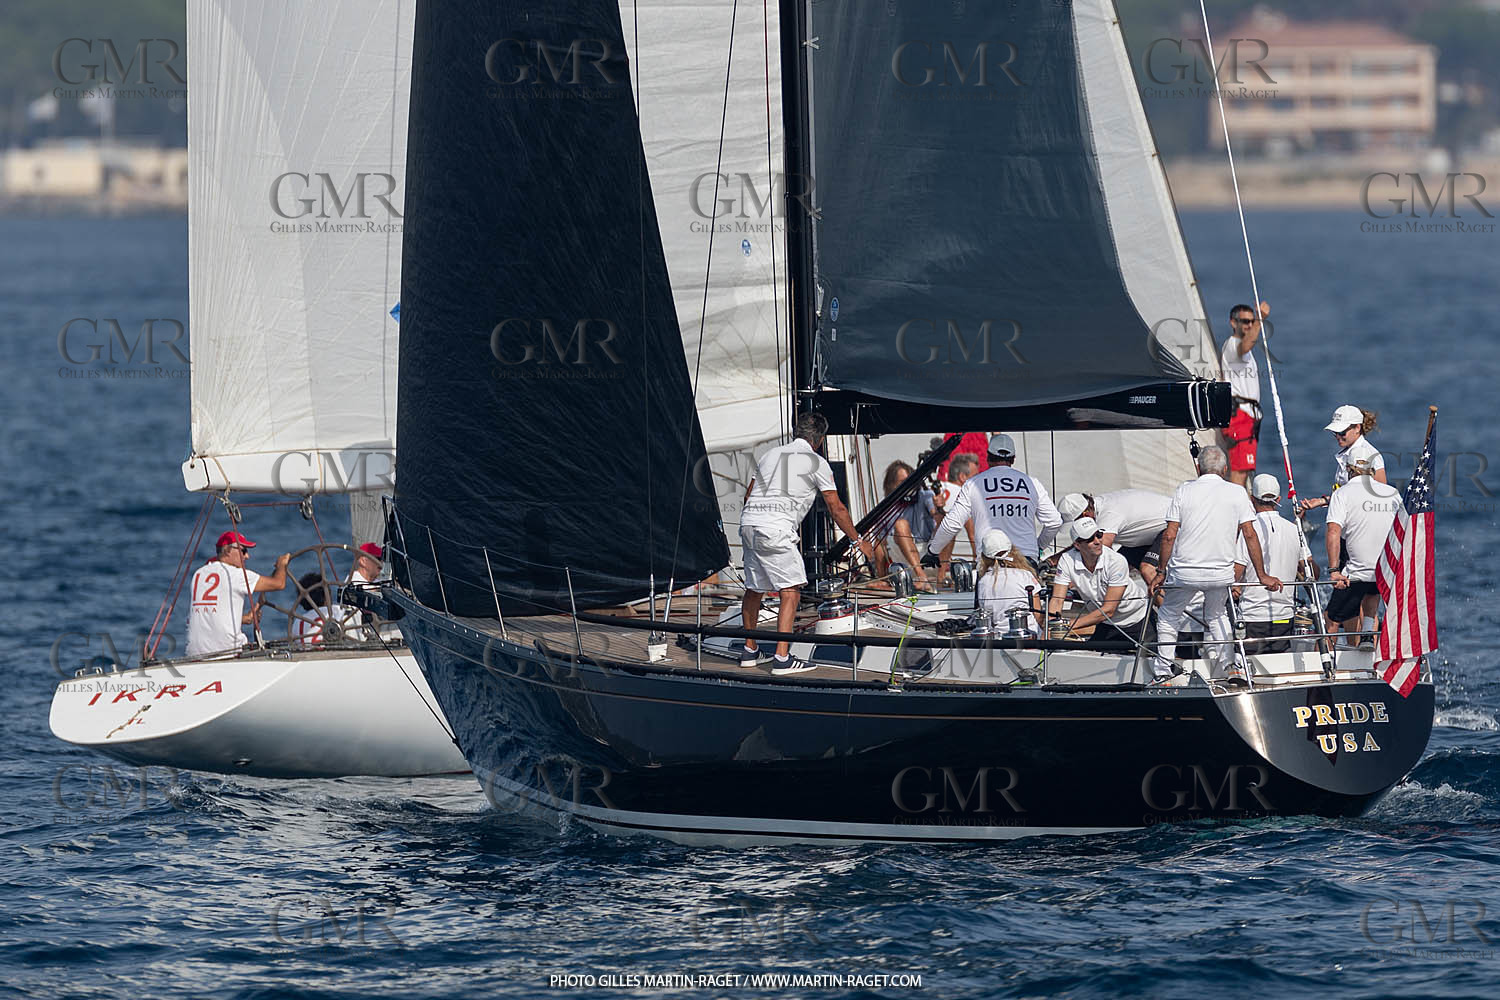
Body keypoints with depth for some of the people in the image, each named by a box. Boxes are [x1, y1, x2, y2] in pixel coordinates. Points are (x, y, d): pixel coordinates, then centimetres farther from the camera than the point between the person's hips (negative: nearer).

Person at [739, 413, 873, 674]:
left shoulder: (770, 455, 21)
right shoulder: (816, 463, 4)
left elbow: (748, 495, 25)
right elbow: (836, 508, 5)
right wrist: (858, 540, 15)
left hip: (748, 523, 7)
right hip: (776, 529, -7)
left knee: (754, 589, 19)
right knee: (791, 591, -4)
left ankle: (749, 651, 29)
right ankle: (782, 659, -12)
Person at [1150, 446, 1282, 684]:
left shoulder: (1184, 490, -1)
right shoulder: (1236, 493, 0)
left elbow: (1169, 536, -4)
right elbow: (1249, 534, -2)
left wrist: (1162, 573, 4)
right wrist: (1262, 575, 2)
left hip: (1184, 571, -1)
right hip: (1221, 573, 1)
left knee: (1169, 617, 20)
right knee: (1216, 616, 26)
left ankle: (1163, 672, 15)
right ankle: (1231, 666, 12)